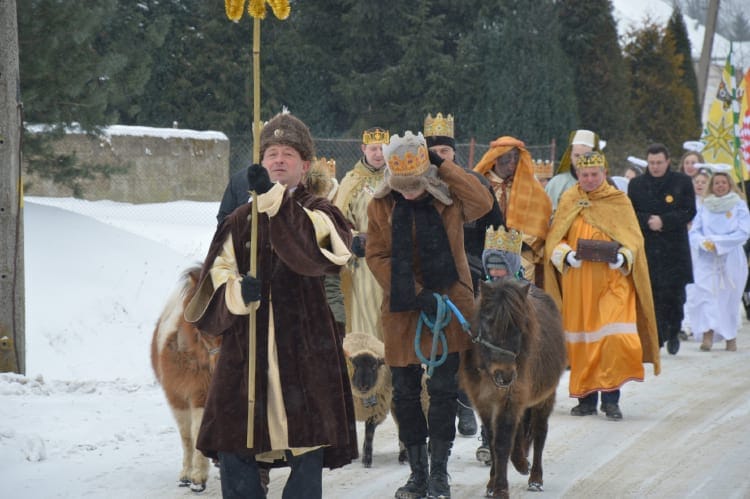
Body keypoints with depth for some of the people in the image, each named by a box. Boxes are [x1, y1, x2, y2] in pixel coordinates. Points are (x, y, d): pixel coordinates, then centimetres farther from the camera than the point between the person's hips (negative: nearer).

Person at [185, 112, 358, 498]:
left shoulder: (318, 214, 5)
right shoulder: (240, 221, 13)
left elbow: (313, 251, -20)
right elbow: (216, 278, 5)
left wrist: (274, 198, -29)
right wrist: (237, 292, -19)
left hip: (305, 349, -2)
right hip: (245, 348, 3)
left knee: (307, 451, -3)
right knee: (234, 451, 0)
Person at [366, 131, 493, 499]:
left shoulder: (448, 200, -3)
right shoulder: (380, 206, -1)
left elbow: (482, 202, -21)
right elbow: (377, 256, -4)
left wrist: (443, 166, -19)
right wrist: (417, 295, -14)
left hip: (449, 305, -1)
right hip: (401, 311, 1)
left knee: (443, 391, -1)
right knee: (405, 393, 6)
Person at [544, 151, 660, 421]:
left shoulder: (619, 201, 5)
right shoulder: (569, 200, 9)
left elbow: (633, 238, 3)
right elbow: (554, 238, 7)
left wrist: (623, 256, -17)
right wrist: (567, 254, -14)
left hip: (612, 281, -2)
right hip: (577, 283, 2)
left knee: (614, 337, -15)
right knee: (582, 339, 3)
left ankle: (611, 398, -8)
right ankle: (586, 398, 12)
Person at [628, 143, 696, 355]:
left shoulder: (682, 182, 3)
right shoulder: (636, 184, 9)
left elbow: (689, 212, -3)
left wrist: (663, 221, -14)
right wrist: (648, 221, -14)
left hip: (674, 249, -1)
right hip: (646, 248, 1)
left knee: (673, 294, -2)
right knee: (651, 296, -3)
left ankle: (673, 333, 20)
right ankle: (655, 339, 3)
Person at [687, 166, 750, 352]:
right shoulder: (705, 207, 10)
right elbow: (694, 231, 7)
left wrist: (718, 242, -12)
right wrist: (704, 243, -15)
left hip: (731, 259, -2)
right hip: (707, 260, 2)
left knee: (729, 297, 3)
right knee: (704, 294, -14)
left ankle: (731, 337, 16)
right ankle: (707, 335, -21)